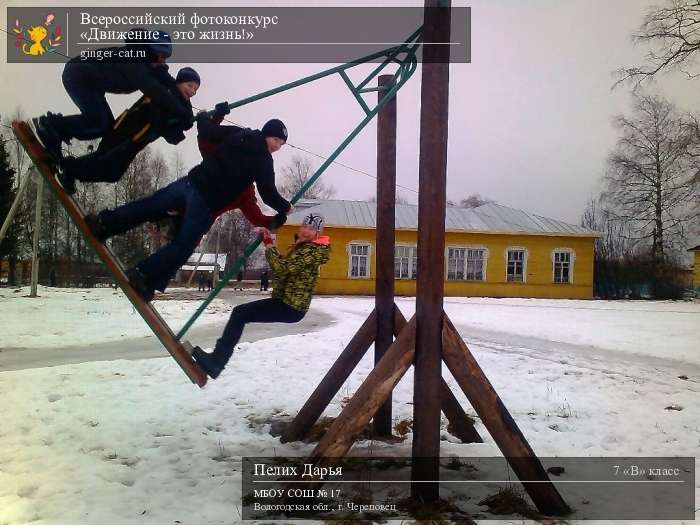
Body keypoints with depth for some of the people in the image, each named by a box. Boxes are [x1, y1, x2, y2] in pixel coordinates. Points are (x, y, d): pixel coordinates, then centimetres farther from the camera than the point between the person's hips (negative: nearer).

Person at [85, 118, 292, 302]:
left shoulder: (238, 135, 11)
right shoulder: (264, 161, -4)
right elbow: (269, 194, -3)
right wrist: (285, 208, 14)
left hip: (190, 182, 5)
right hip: (207, 204, -5)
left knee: (147, 207, 17)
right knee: (183, 245, 4)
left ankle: (104, 223, 14)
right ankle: (144, 276, 0)